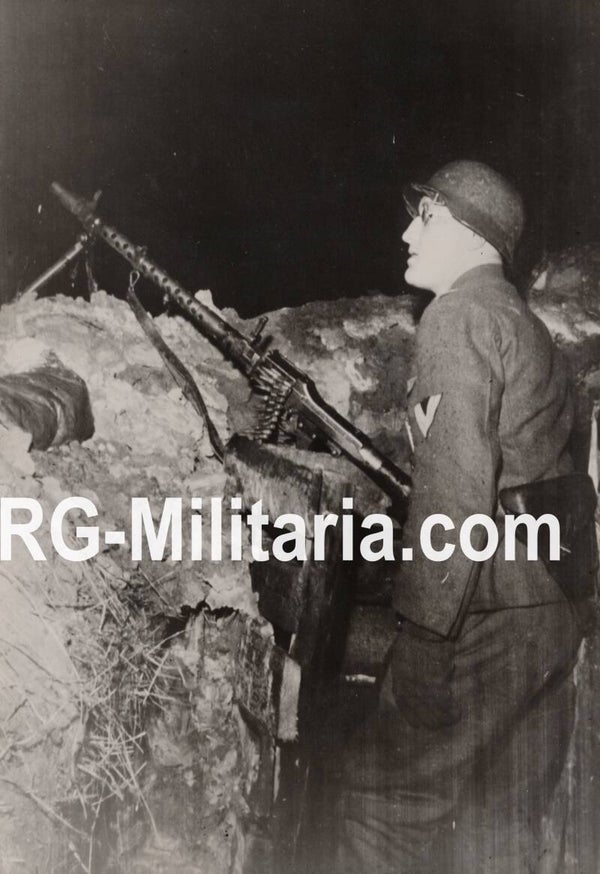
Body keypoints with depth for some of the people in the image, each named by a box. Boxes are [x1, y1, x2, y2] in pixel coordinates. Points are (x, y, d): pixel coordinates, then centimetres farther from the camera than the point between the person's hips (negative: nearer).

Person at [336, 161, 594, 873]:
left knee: (386, 796, 1)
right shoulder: (526, 324, 19)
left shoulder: (460, 315, -9)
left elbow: (455, 488, -20)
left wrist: (421, 638, -20)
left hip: (487, 616, -9)